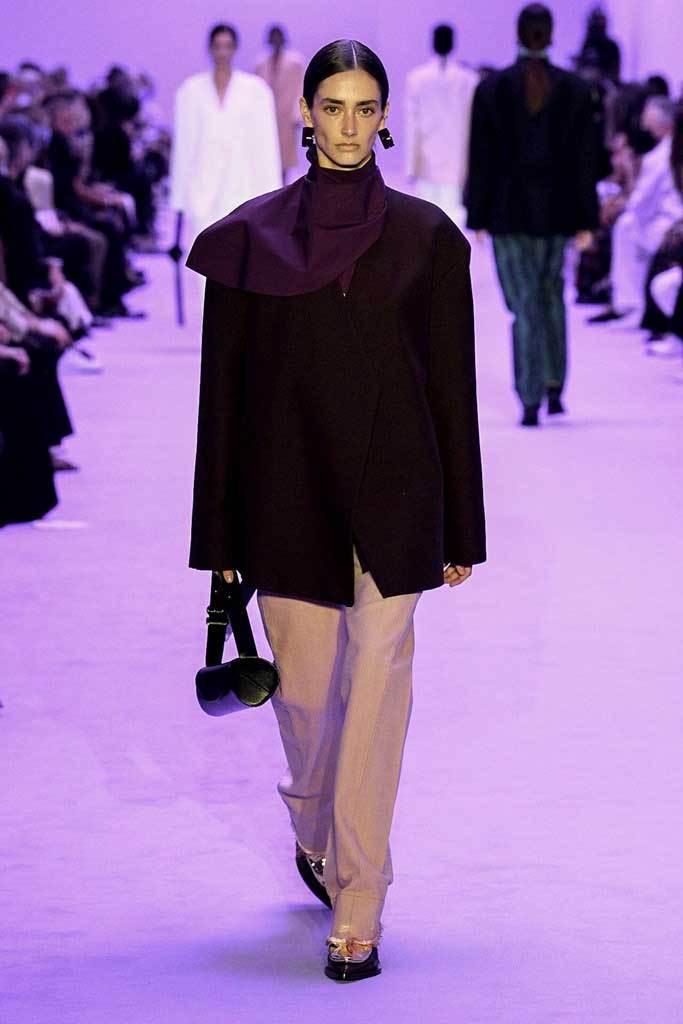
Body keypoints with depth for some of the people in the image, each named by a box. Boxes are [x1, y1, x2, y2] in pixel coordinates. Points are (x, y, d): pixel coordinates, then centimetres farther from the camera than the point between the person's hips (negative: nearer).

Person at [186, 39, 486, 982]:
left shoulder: (425, 235, 2)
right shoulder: (250, 237, 3)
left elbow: (453, 382, 4)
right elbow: (224, 386, 5)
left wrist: (461, 530, 3)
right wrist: (219, 532, 3)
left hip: (392, 488, -1)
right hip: (287, 490, 1)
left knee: (376, 686, -8)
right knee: (304, 687, 9)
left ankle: (357, 914, -4)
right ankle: (315, 836, 40)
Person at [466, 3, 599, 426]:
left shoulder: (491, 88, -5)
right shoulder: (575, 88, -2)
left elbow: (482, 158, -4)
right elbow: (584, 159, -2)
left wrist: (478, 217, 2)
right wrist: (586, 221, 2)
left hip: (509, 212, -2)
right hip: (557, 212, 2)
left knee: (525, 305, 1)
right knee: (552, 293, 23)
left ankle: (531, 403, -7)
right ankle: (555, 387, 21)